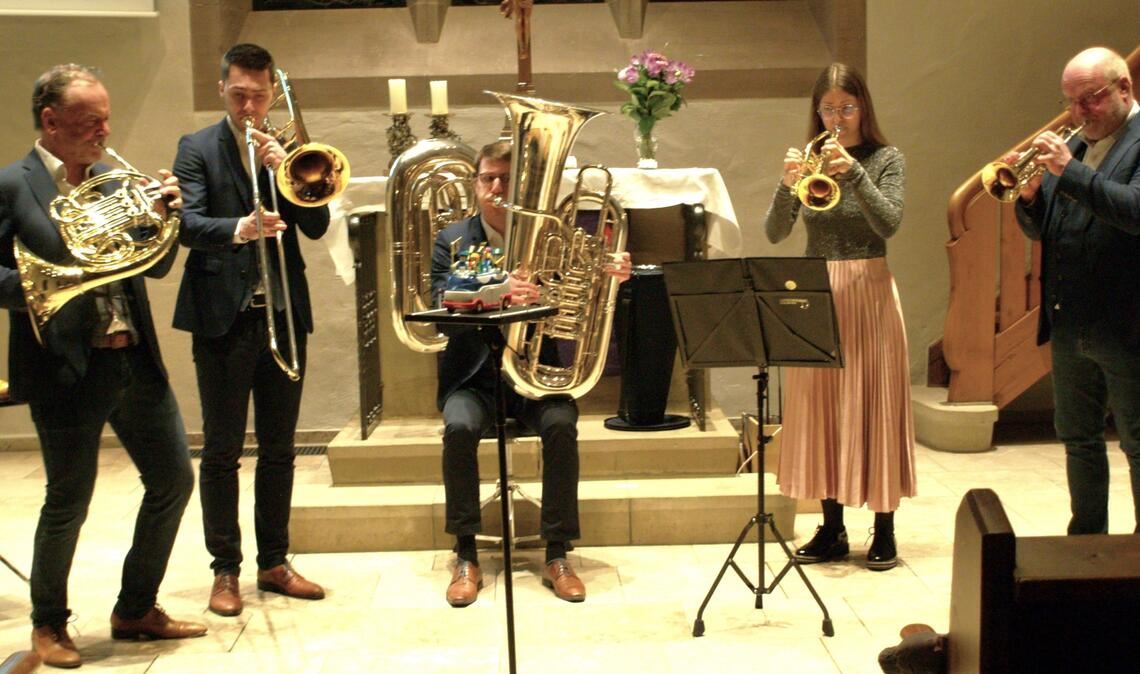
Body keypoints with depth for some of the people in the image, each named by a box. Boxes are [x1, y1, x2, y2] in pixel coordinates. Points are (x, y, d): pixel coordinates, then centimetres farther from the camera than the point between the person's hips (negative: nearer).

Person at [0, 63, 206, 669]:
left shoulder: (111, 180, 12)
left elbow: (157, 266, 13)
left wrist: (164, 216, -4)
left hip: (135, 358, 7)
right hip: (68, 368, -7)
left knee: (174, 481, 11)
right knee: (68, 503, 4)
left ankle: (135, 610, 27)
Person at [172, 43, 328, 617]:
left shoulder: (287, 150, 11)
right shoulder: (197, 149, 1)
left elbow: (317, 226, 1)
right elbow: (188, 224, -13)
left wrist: (286, 168, -12)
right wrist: (238, 229, -32)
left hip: (284, 314, 4)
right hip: (223, 316, -3)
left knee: (279, 450, 10)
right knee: (222, 451, 2)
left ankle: (274, 563, 20)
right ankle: (225, 569, 12)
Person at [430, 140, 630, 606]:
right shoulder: (452, 242, 2)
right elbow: (444, 309, -16)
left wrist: (609, 278, -26)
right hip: (474, 377, 0)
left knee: (561, 425, -29)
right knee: (459, 427, -30)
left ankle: (557, 555, -16)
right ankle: (466, 557, -16)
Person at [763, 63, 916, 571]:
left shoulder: (885, 159, 1)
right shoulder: (808, 161, 7)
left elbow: (888, 224, -15)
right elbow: (774, 234, -3)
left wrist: (853, 172, -25)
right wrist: (787, 184, -20)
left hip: (868, 292, -3)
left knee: (873, 404, 0)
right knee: (822, 408, 5)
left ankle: (884, 528, 9)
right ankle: (832, 529, 14)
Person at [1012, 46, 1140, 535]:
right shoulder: (1075, 146, 14)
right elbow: (1038, 229, 13)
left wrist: (1070, 172, -26)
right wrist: (1030, 195, -7)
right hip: (1069, 325, 8)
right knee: (1078, 439, 16)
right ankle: (1087, 538, 28)